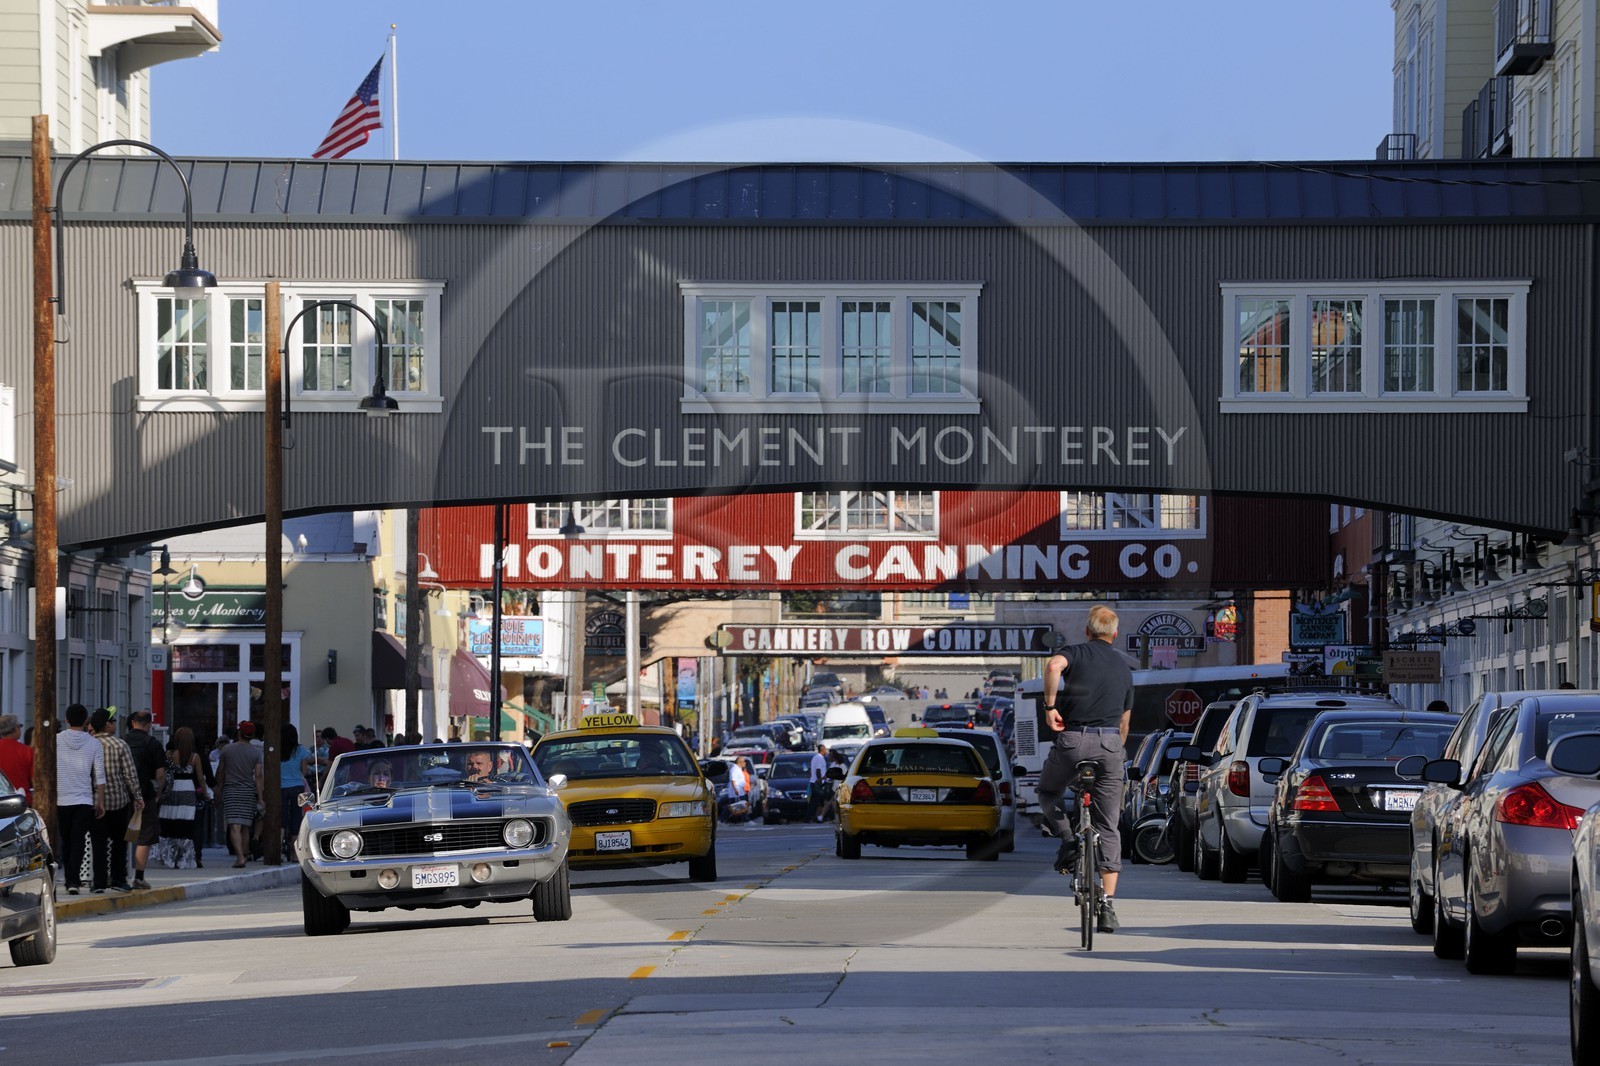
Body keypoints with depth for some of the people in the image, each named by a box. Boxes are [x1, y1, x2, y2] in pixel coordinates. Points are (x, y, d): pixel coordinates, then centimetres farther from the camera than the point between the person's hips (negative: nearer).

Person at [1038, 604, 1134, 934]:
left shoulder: (1075, 653, 6)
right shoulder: (1123, 666, 20)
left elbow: (1054, 665, -20)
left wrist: (1050, 706, -11)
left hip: (1073, 737, -3)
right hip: (1110, 741, 3)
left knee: (1048, 793, 27)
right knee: (1108, 828, 6)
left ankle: (1069, 840, 2)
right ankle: (1107, 907, 0)